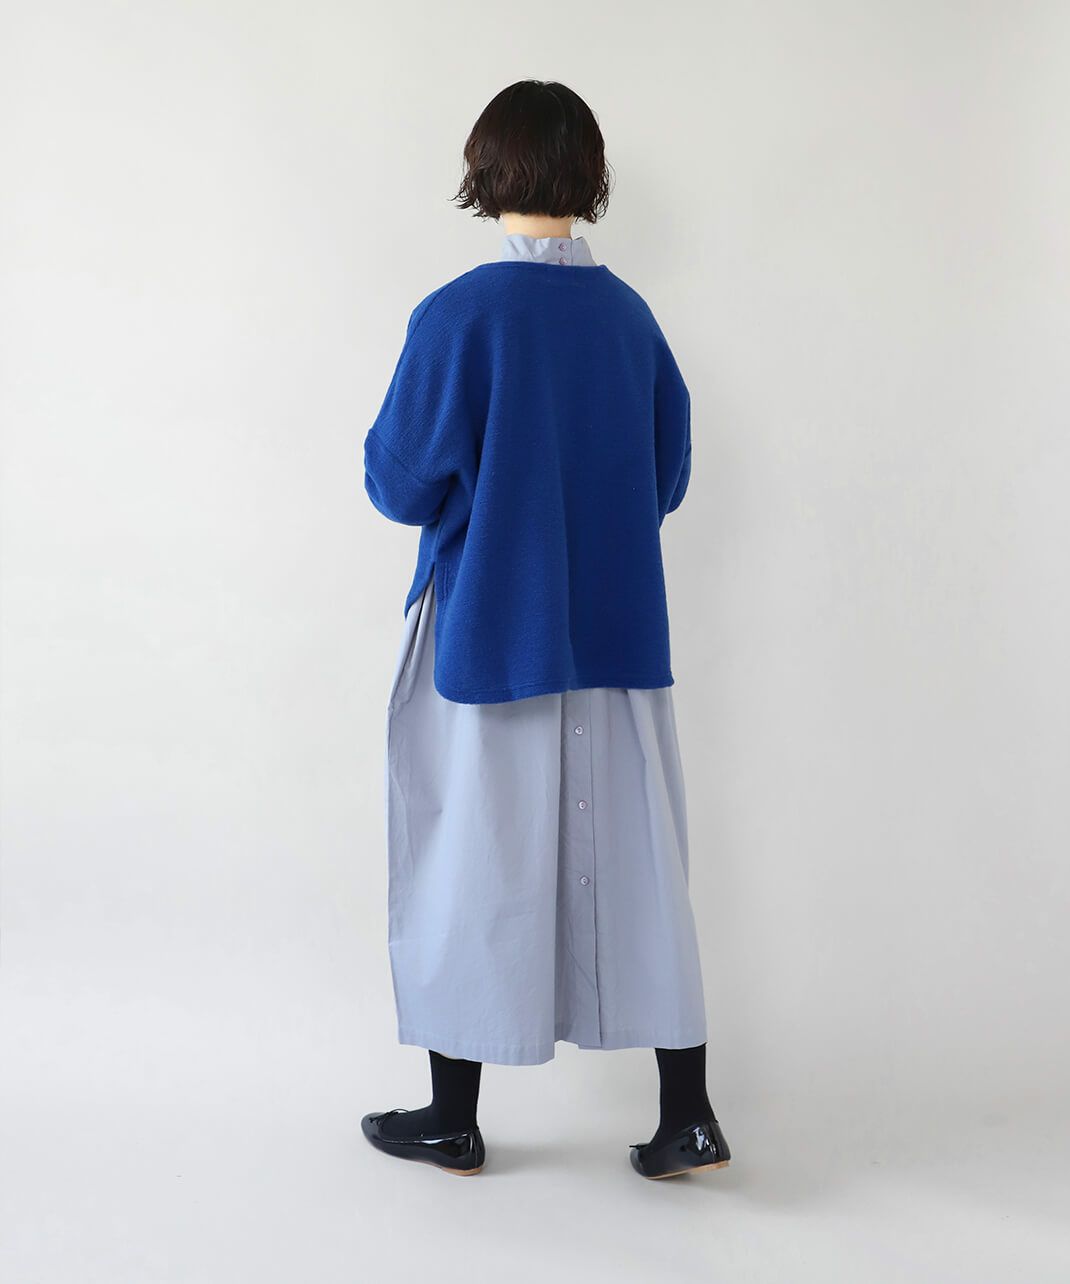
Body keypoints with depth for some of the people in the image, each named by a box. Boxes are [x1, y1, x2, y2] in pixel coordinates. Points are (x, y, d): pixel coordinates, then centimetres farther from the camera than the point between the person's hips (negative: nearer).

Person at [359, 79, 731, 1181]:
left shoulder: (458, 316, -13)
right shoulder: (631, 315, 2)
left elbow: (402, 485, -11)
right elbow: (668, 478, 10)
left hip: (488, 629, -4)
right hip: (614, 634, 4)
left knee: (475, 863, 8)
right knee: (633, 862, 11)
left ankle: (454, 1121, 22)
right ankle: (687, 1117, 16)